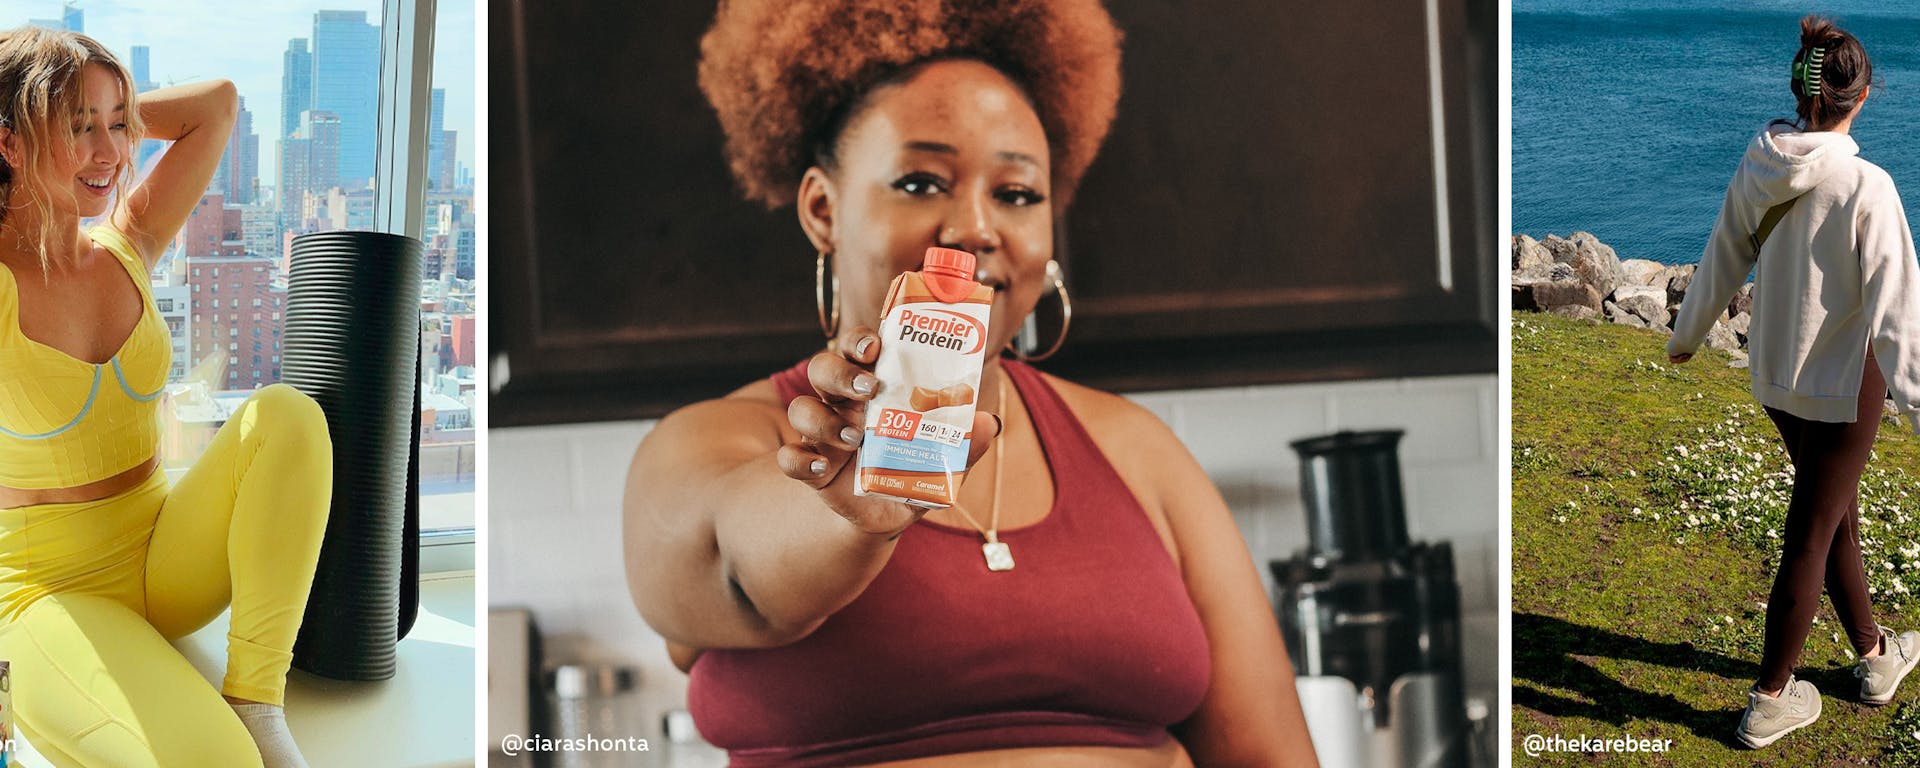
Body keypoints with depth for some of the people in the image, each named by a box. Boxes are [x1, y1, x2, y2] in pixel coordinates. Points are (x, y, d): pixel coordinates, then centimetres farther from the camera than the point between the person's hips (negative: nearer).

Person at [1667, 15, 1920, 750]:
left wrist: (1686, 334, 22)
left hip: (1775, 374, 6)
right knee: (1810, 537, 7)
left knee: (1838, 516, 23)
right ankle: (1769, 702, 19)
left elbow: (1721, 261, 6)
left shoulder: (1758, 169, -7)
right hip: (1844, 382, -6)